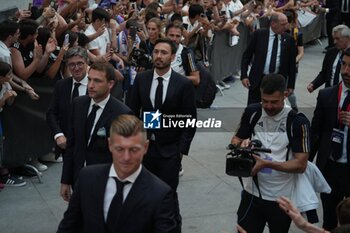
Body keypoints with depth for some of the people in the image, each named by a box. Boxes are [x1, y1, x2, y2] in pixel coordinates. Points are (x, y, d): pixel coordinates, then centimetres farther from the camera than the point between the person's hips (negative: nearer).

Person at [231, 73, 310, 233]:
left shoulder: (298, 122, -15)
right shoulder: (252, 112, -3)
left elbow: (301, 165, -16)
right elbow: (236, 139, 10)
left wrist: (266, 163, -25)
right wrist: (241, 144, -14)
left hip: (282, 198, -2)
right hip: (253, 192, 3)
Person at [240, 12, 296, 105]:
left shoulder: (289, 39, 1)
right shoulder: (259, 34, -3)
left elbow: (291, 64, 6)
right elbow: (246, 55, 2)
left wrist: (290, 85, 4)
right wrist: (244, 75, -7)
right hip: (258, 80, -1)